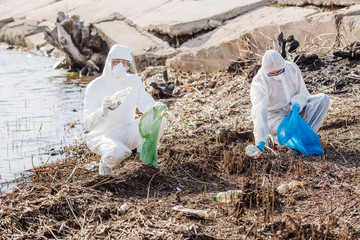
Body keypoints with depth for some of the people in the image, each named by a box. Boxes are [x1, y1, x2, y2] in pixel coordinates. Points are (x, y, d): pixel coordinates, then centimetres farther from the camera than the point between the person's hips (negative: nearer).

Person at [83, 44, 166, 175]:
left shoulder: (134, 82, 1)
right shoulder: (95, 87, -12)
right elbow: (88, 124, -17)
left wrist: (155, 107, -21)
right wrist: (102, 111, -39)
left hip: (127, 133, 4)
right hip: (103, 135, -4)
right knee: (117, 153, -37)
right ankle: (106, 163, 0)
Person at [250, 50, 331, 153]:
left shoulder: (292, 68, -9)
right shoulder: (259, 82, -23)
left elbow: (303, 93, 2)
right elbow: (259, 111, -33)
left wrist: (297, 103, -24)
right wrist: (260, 140, -44)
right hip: (275, 115, -5)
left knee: (324, 99, -16)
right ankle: (274, 135, 1)